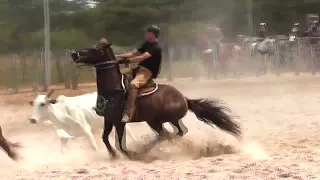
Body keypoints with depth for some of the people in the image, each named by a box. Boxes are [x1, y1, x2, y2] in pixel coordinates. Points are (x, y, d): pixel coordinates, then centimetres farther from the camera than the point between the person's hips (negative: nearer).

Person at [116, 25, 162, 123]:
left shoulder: (156, 47, -15)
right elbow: (133, 53, 16)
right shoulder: (147, 44, 15)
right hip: (139, 68, 10)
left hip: (147, 72, -10)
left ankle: (128, 113, -40)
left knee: (133, 84, -38)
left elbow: (142, 57, -25)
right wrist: (118, 56, 6)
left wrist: (126, 60, -26)